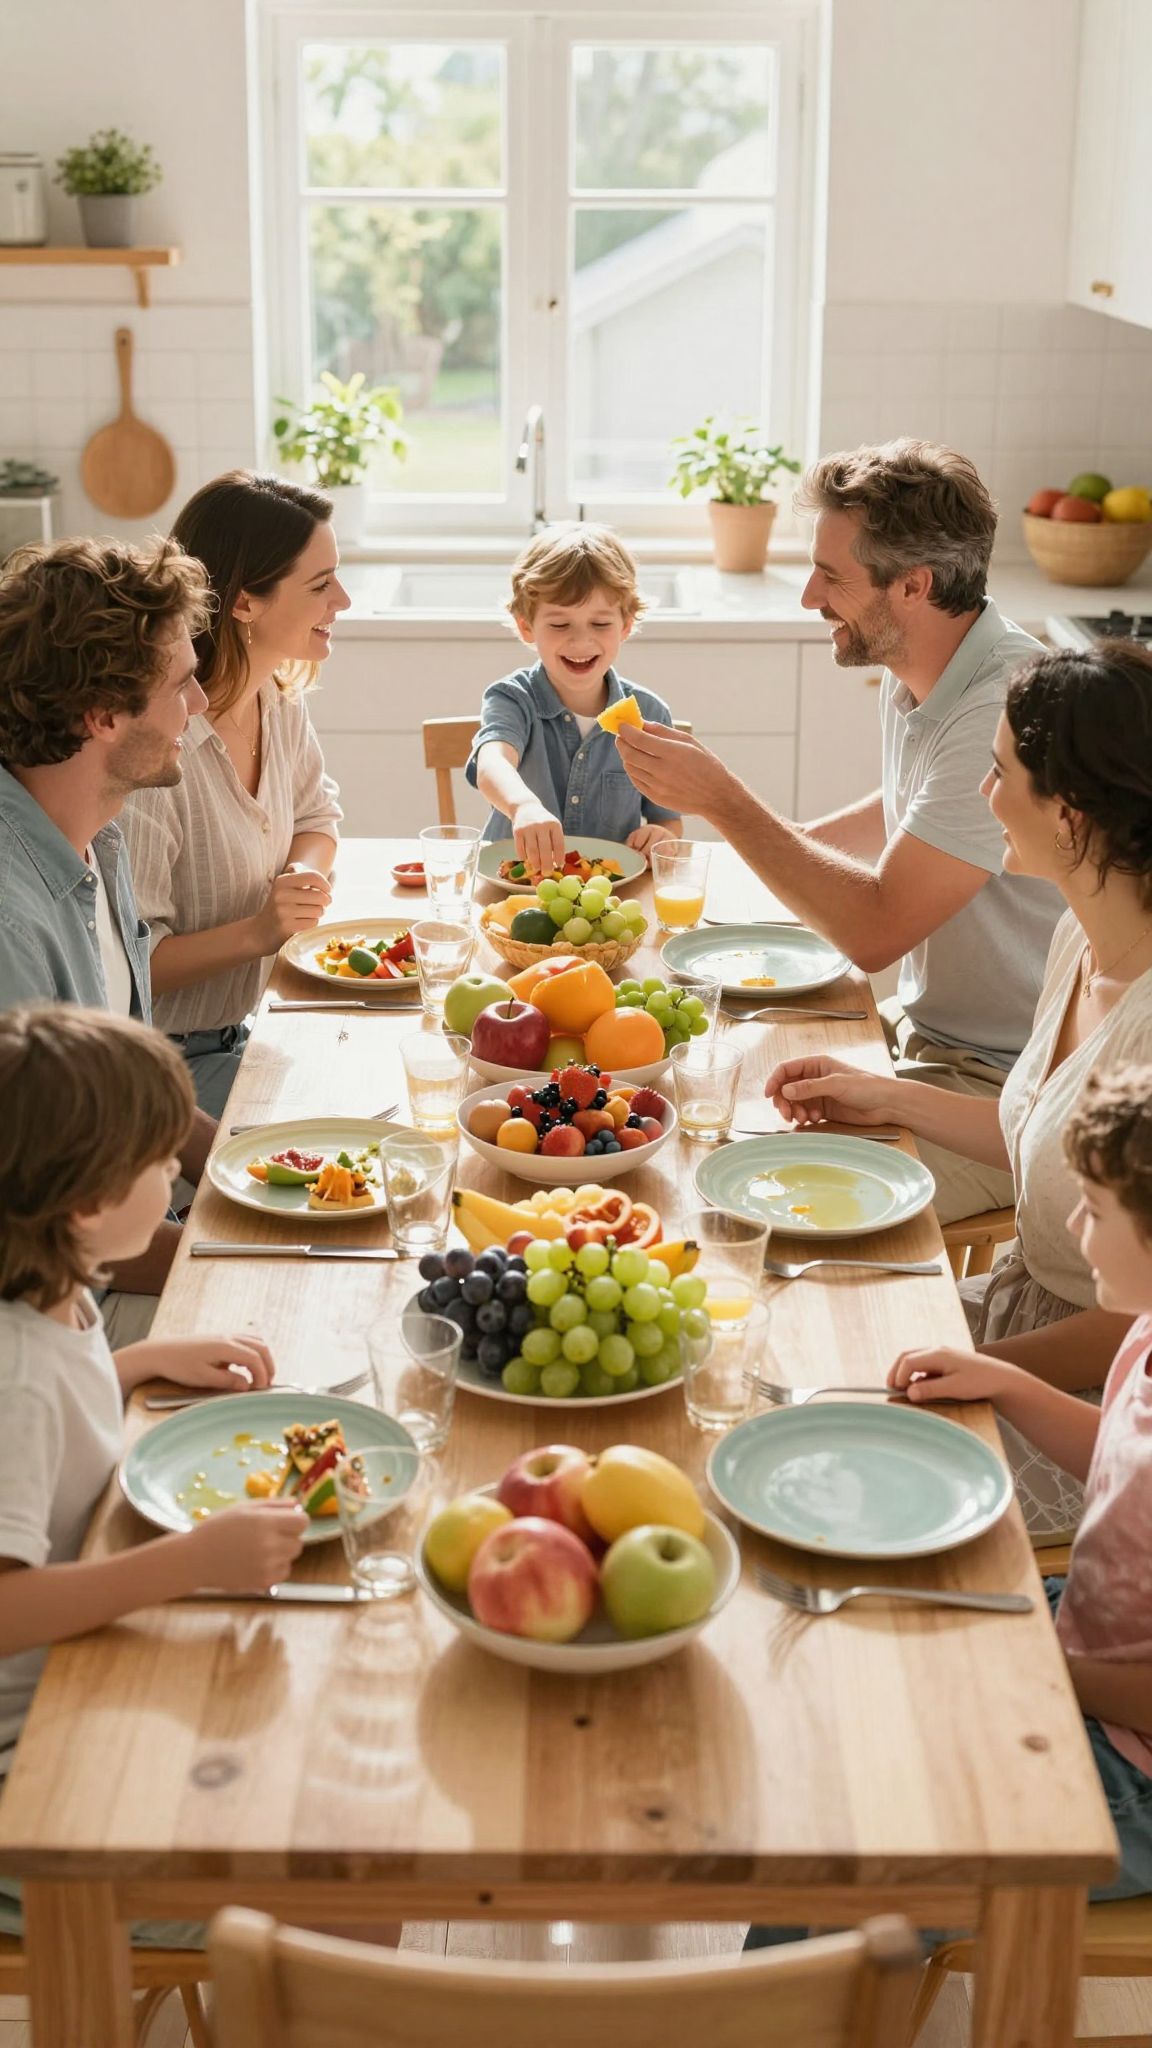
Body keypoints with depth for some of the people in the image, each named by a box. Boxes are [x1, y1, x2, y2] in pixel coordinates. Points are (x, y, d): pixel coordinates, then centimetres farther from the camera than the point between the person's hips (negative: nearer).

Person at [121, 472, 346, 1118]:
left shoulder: (280, 702, 1)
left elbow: (317, 815, 20)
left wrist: (301, 876, -2)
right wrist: (256, 932, -32)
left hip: (233, 1039, 8)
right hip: (161, 1067, -8)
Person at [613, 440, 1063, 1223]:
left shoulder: (1006, 711, -26)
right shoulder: (914, 675, 5)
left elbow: (876, 930, -25)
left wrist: (724, 799, -19)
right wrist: (788, 840, 15)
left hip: (1004, 1088, -9)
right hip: (926, 1035, 9)